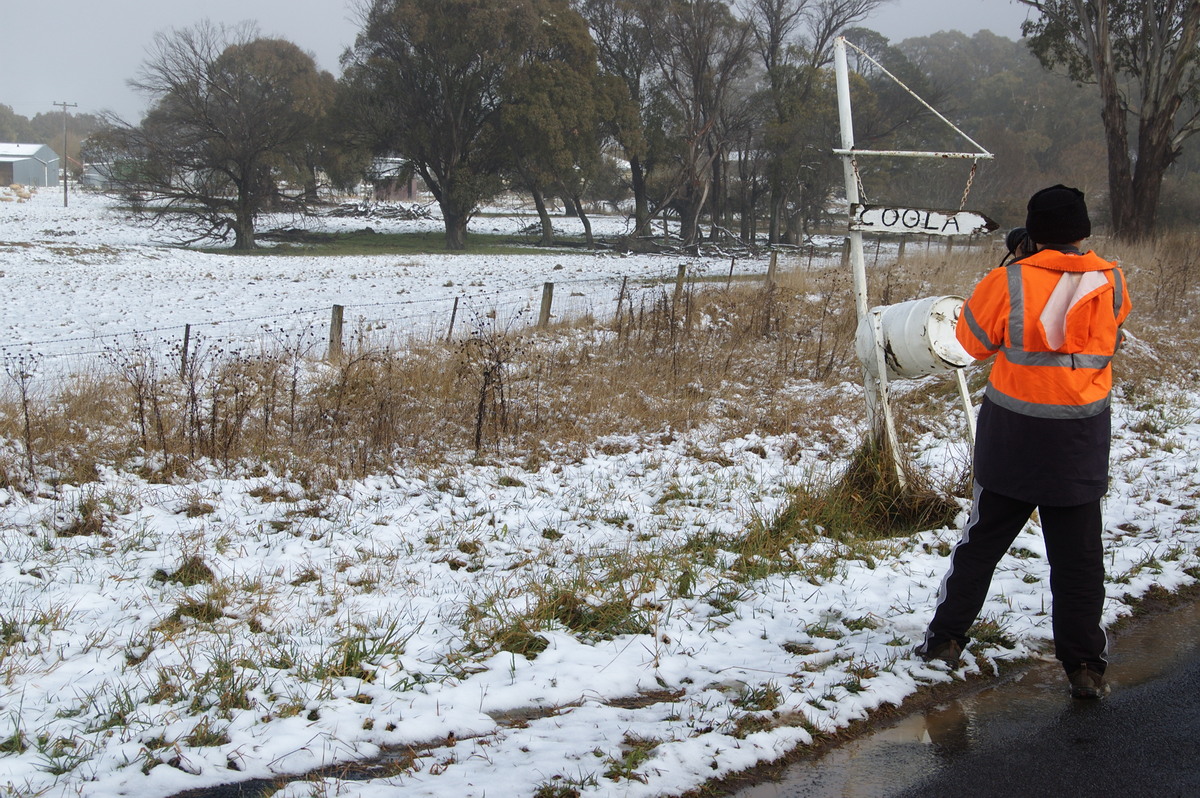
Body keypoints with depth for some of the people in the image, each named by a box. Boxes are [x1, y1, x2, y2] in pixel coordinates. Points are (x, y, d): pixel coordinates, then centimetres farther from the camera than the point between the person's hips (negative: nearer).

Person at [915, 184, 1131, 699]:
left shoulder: (1009, 282, -13)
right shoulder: (1110, 284, -5)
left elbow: (973, 341, 1)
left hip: (1011, 440, -1)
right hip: (1080, 444, 1)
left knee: (982, 541, 14)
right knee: (1078, 556, 8)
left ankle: (946, 638, 20)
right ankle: (1085, 666, 8)